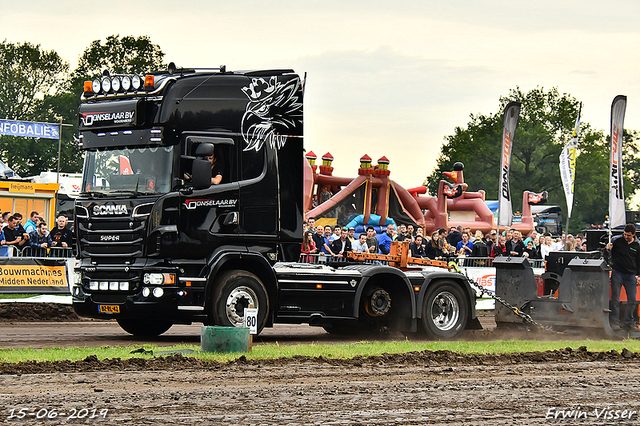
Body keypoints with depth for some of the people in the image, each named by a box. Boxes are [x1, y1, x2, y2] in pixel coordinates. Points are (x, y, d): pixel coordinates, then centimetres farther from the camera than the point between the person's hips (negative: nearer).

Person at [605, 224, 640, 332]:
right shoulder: (616, 240, -2)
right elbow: (608, 254, 8)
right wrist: (608, 249, -16)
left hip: (630, 275, 3)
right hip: (617, 273, -3)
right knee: (615, 298, -3)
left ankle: (629, 322, 12)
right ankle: (615, 322, 3)